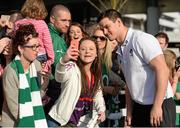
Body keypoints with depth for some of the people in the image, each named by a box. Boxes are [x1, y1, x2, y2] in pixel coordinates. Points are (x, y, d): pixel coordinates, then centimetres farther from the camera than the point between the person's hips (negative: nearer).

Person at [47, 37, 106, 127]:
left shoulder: (95, 73, 3)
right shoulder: (72, 68, -18)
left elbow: (97, 94, 16)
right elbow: (60, 77, -40)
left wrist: (101, 110, -3)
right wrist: (64, 60, -61)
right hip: (60, 121, -6)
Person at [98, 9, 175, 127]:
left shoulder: (141, 39, -12)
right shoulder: (121, 51, 11)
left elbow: (163, 70, -19)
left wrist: (157, 106, -21)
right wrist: (129, 112, 13)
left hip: (159, 105, -7)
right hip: (138, 107, 7)